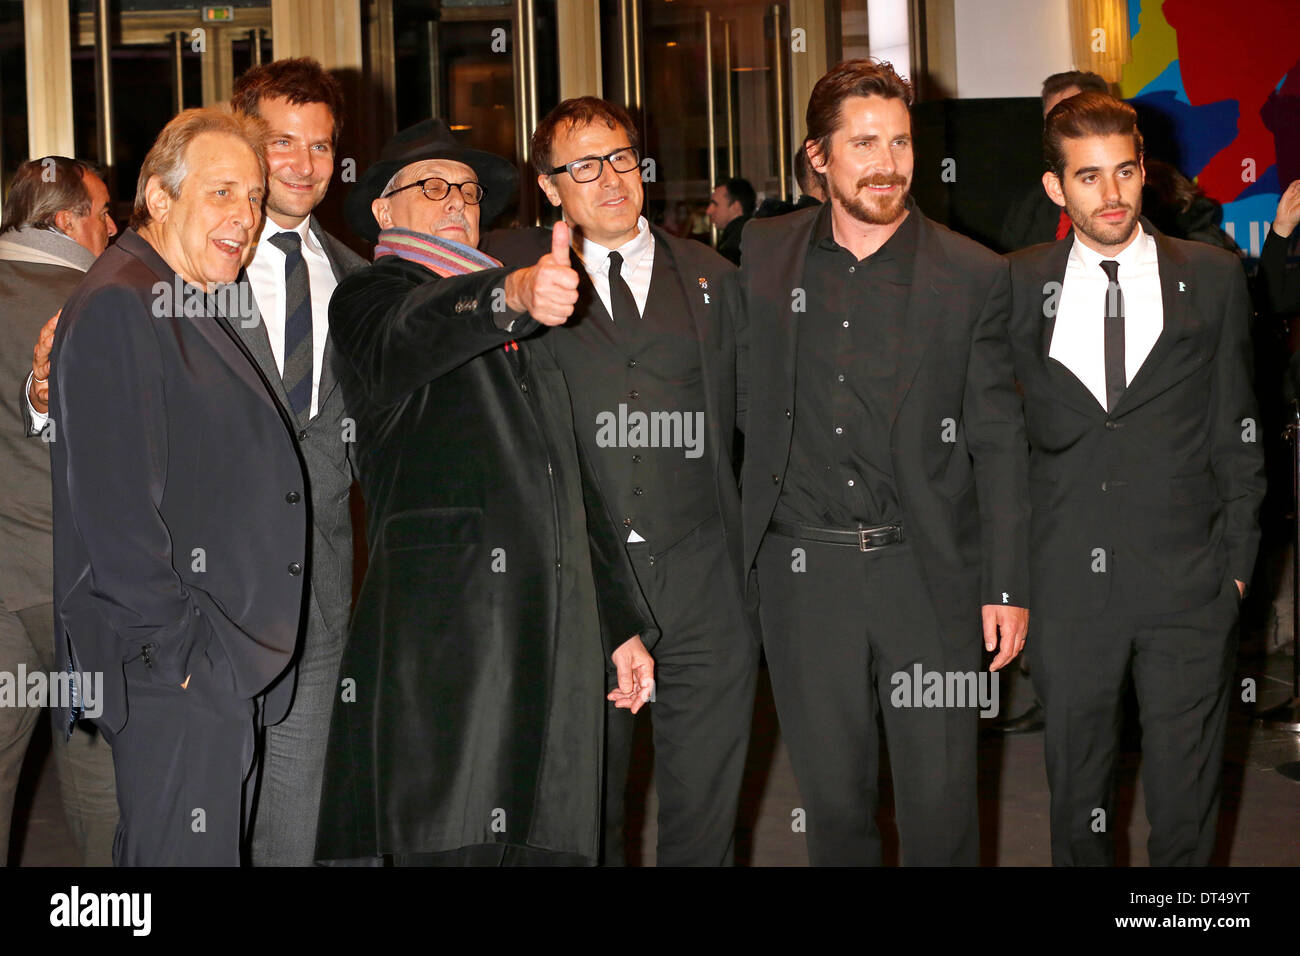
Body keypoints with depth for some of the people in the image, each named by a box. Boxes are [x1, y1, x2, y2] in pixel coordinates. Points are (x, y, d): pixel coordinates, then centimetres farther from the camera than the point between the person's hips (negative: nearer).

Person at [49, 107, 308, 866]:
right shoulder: (119, 306, -13)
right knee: (186, 852, -6)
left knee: (220, 845, 14)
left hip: (226, 660, 10)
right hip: (173, 665, -10)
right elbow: (113, 504, -19)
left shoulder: (201, 310, 18)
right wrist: (178, 652, -18)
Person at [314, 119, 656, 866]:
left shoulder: (528, 326, 28)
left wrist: (623, 626, 25)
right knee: (450, 844, -12)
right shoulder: (370, 298, 7)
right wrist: (512, 295, -40)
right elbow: (404, 342, -20)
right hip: (440, 634, -6)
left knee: (552, 843, 0)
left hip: (555, 636, 6)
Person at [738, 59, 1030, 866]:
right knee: (833, 794, 11)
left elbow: (998, 441, 0)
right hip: (803, 571, 2)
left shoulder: (974, 277, -1)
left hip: (930, 573, -1)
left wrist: (1008, 586, -3)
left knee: (941, 798, 3)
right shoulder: (763, 254, 5)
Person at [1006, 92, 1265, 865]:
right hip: (1068, 586, 1)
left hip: (1186, 581, 0)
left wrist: (1236, 560, 1)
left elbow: (1236, 430, 5)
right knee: (1077, 782, 14)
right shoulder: (1022, 286, 3)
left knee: (1186, 803, 8)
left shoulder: (1212, 277, 3)